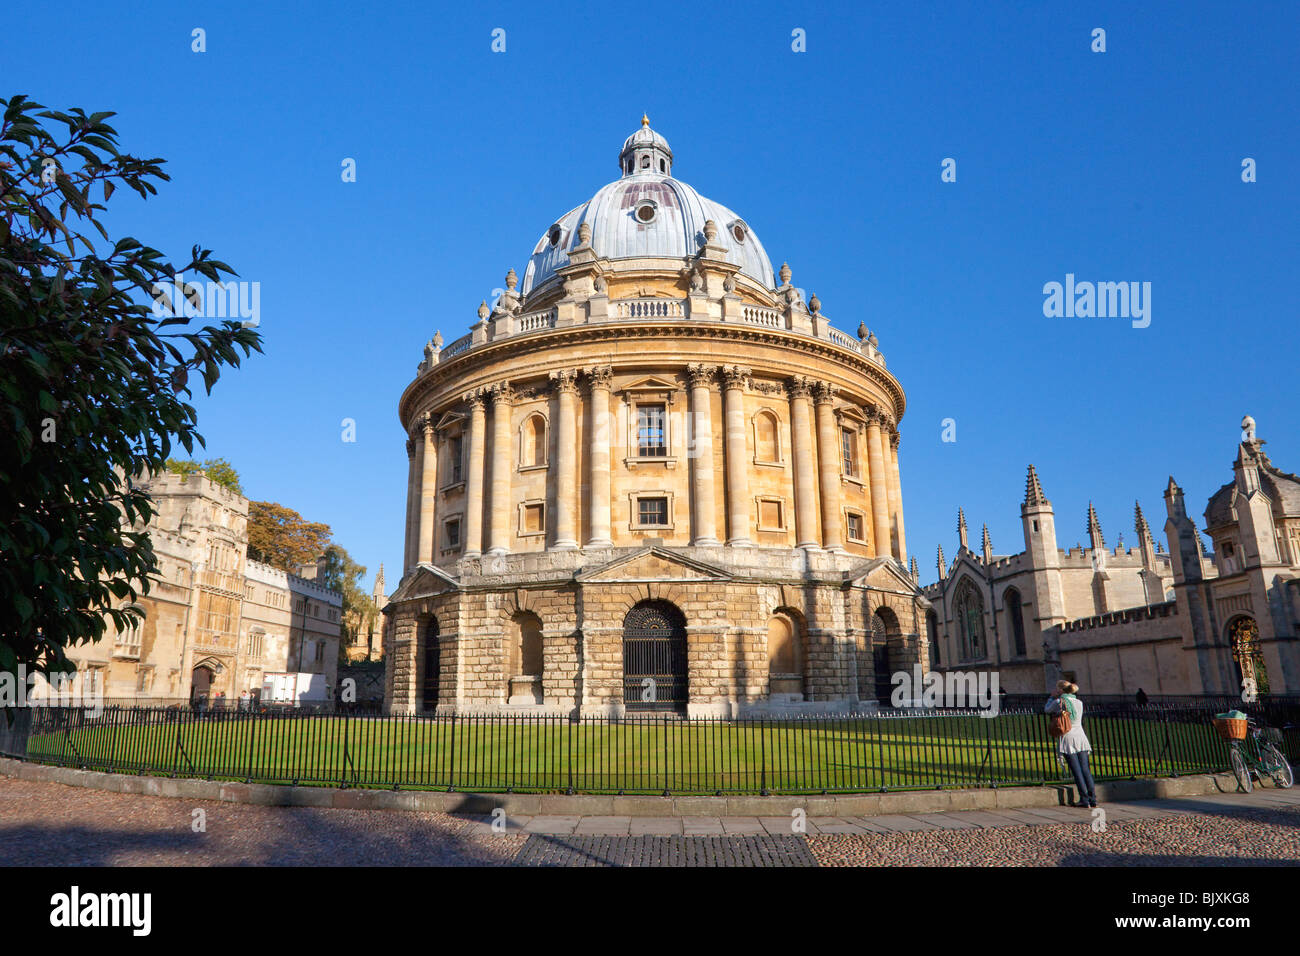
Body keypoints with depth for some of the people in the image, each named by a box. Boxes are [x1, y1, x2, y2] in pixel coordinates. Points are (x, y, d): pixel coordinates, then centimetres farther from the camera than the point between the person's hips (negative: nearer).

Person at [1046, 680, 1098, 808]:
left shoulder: (1058, 702, -4)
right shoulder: (1079, 702, 11)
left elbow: (1047, 710, 14)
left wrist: (1051, 698, 27)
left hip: (1067, 739, -4)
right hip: (1080, 737, 4)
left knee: (1076, 770, -4)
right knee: (1085, 769, 6)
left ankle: (1085, 799, -7)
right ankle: (1092, 798, 1)